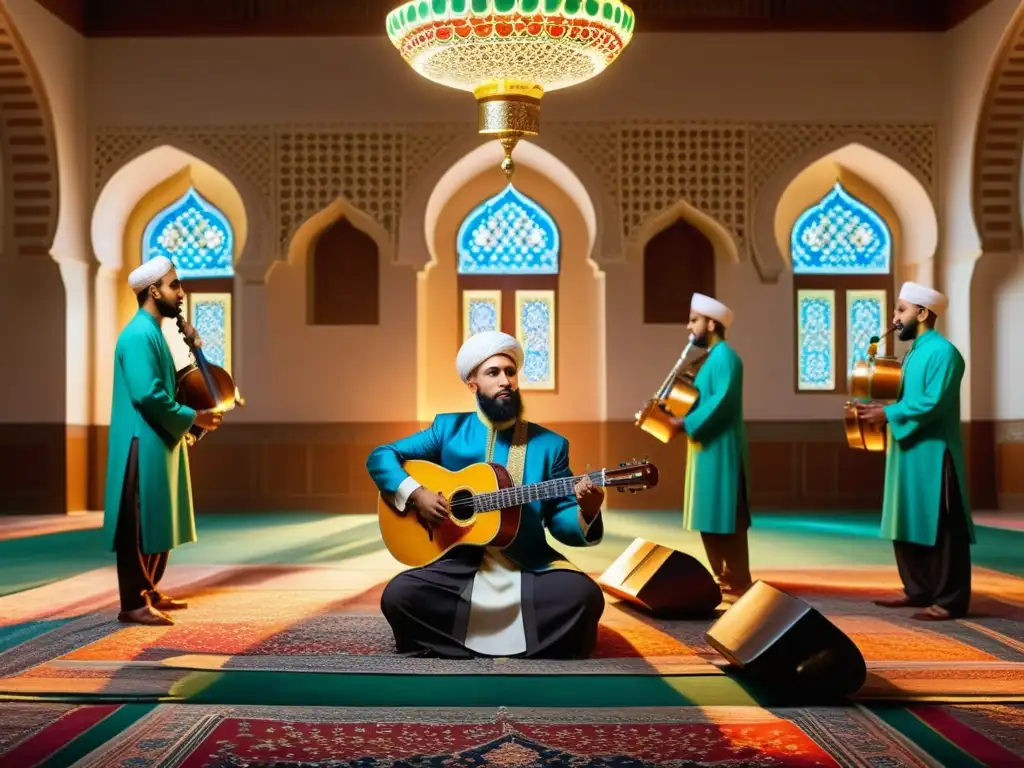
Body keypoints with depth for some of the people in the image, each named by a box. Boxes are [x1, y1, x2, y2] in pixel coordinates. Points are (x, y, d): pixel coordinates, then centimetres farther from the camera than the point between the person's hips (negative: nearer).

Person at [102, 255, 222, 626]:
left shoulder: (152, 332, 16)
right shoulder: (138, 335, -16)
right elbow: (147, 394, -24)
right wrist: (193, 417, -16)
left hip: (158, 443, 10)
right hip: (143, 445, -10)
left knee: (158, 523, 16)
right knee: (140, 526, -6)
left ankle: (149, 593, 26)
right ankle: (133, 604, 0)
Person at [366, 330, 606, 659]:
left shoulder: (550, 445, 5)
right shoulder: (449, 428, 7)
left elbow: (560, 521, 3)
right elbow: (380, 457, 7)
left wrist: (585, 513, -20)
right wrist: (414, 494, -10)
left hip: (529, 567, 0)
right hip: (460, 564, 1)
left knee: (584, 595, -28)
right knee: (398, 595, -25)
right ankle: (466, 647, -4)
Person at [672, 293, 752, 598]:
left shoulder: (725, 356, -12)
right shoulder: (711, 358, 19)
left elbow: (722, 400, -23)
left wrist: (686, 421, -21)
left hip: (720, 448, -10)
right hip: (708, 447, 10)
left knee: (725, 515, -8)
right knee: (712, 516, 11)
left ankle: (738, 582, -4)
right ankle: (722, 577, 17)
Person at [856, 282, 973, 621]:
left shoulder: (942, 351, -14)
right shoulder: (913, 354, 16)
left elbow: (933, 403, -22)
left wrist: (888, 414, -18)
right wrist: (880, 409, 2)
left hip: (933, 454, -10)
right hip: (907, 452, 10)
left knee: (940, 529, -4)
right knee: (907, 525, 14)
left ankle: (949, 601, 2)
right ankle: (918, 590, 24)